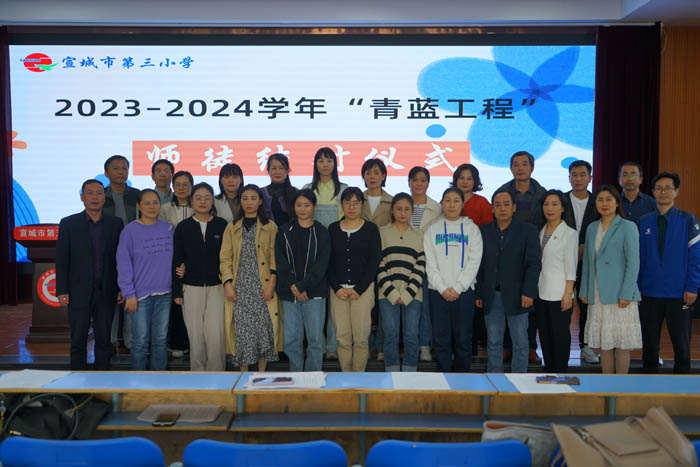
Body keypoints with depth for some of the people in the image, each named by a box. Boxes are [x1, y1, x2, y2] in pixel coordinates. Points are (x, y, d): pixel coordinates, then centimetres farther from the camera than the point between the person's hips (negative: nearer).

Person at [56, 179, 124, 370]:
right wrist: (62, 290, -5)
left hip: (106, 292, 1)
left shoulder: (116, 224, 4)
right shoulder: (68, 224, 1)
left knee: (104, 339, 8)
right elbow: (61, 260, 0)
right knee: (78, 340, 5)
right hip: (79, 292, -1)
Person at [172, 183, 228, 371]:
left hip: (217, 287, -1)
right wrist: (176, 290, 1)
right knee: (196, 336, 3)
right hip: (191, 288, 1)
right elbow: (177, 261, 6)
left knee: (216, 334, -8)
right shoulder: (183, 227, 6)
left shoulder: (222, 225, 5)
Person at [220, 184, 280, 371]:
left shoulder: (270, 227, 6)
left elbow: (274, 256, 1)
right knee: (242, 329, -2)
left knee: (264, 327, -2)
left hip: (262, 286, -1)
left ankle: (261, 373, 12)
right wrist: (228, 284, -5)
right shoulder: (232, 227, 10)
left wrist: (272, 283, -9)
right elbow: (225, 258, 6)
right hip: (240, 287, 1)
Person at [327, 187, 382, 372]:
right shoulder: (333, 229, 10)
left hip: (363, 289, -2)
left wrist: (359, 289, -7)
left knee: (361, 337, -4)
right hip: (338, 289, 2)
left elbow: (375, 261, -2)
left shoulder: (371, 229, 3)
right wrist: (336, 288, -4)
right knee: (342, 337, 1)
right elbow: (328, 261, 7)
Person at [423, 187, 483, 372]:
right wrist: (442, 288, -7)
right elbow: (429, 263, 3)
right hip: (438, 292, 0)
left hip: (464, 290, 0)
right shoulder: (433, 229, 9)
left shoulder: (471, 228, 8)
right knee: (441, 338, 1)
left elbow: (474, 262, 0)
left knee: (463, 339, 2)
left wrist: (457, 287, -9)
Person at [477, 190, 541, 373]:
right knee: (493, 342, 9)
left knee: (520, 343, 5)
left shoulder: (528, 231, 1)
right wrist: (478, 293, 3)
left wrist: (528, 292, -12)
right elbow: (479, 265, 8)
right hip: (491, 296, 2)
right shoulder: (483, 232, 7)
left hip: (516, 295, -2)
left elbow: (534, 264, -4)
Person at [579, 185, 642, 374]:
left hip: (619, 295, -5)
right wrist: (584, 291, 10)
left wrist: (626, 294, -14)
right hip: (597, 296, 5)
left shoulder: (627, 227, -3)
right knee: (603, 343, 8)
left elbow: (633, 263, -8)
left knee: (621, 343, 1)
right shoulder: (592, 228, 13)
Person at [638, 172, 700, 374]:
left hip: (678, 294, -2)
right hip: (649, 294, 2)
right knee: (649, 344, 9)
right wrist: (636, 288, 2)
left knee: (681, 344, 5)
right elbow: (637, 257, 8)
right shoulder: (644, 222, 7)